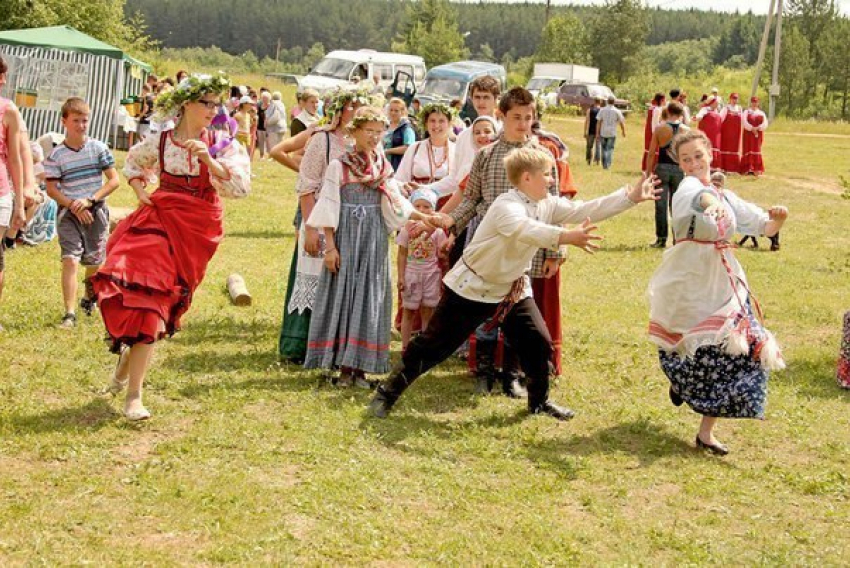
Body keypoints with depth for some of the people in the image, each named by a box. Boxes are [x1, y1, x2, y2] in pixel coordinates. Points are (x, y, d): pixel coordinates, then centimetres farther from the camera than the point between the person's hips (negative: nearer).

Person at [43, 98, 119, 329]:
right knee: (70, 259, -15)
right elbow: (51, 189, -2)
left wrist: (89, 200, -13)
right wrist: (73, 205, -16)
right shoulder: (56, 155, -4)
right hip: (68, 212, -1)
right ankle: (70, 314, -16)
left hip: (96, 211, 2)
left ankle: (89, 299, 41)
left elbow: (113, 180, -3)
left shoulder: (98, 148, -2)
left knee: (94, 261, 11)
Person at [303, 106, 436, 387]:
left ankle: (360, 366, 6)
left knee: (370, 299, 1)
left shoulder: (384, 169, 9)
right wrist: (330, 246, -10)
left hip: (374, 240, 3)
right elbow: (329, 208, -4)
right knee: (342, 296, -3)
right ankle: (344, 367, 3)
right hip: (346, 237, -3)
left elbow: (399, 206, 3)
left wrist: (425, 217, -12)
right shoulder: (338, 167, -2)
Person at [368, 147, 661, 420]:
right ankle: (388, 392, 12)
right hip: (472, 287, -7)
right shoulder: (506, 206, -27)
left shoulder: (548, 205, -2)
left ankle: (539, 400, 22)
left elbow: (586, 210, -4)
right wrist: (568, 236, -62)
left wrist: (631, 195, -10)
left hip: (513, 288, 7)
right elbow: (527, 230, -48)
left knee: (538, 342, 1)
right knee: (435, 344, -1)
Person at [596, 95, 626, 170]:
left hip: (603, 133, 1)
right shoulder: (617, 111, -2)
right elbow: (621, 122, 1)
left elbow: (598, 122, -2)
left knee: (604, 149, 12)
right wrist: (624, 131, 14)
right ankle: (608, 165, -9)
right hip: (612, 133, -1)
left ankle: (604, 165, 15)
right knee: (610, 149, 2)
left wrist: (597, 133, 2)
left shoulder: (602, 110, 0)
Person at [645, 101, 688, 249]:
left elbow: (651, 153, -3)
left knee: (661, 205, 3)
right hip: (679, 170, 1)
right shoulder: (686, 130, 0)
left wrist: (648, 173, 3)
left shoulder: (660, 128, -2)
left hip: (662, 168, -1)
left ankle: (661, 239, 3)